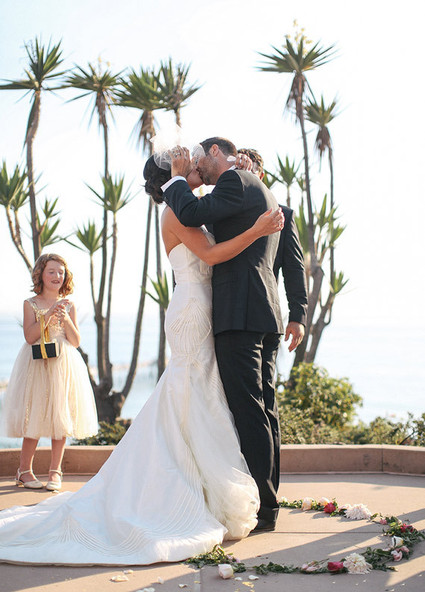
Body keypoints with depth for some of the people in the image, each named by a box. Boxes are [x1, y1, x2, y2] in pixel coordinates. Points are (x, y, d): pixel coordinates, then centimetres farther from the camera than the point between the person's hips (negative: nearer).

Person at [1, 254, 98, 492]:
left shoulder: (68, 305, 9)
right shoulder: (31, 304, 2)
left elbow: (76, 341, 4)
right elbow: (29, 336, -11)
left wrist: (65, 319, -11)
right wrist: (50, 314, -17)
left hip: (64, 365, 2)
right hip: (37, 365, -2)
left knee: (61, 417, 1)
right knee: (35, 418, -3)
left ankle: (55, 471, 11)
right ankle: (25, 470, 11)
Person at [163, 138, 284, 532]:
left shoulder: (236, 181, -5)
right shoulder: (263, 192, 25)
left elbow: (192, 214, -17)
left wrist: (177, 177, -1)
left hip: (240, 315, -10)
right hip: (266, 316, 10)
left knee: (248, 412, -9)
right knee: (264, 410, 10)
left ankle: (259, 507, -8)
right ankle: (268, 502, 16)